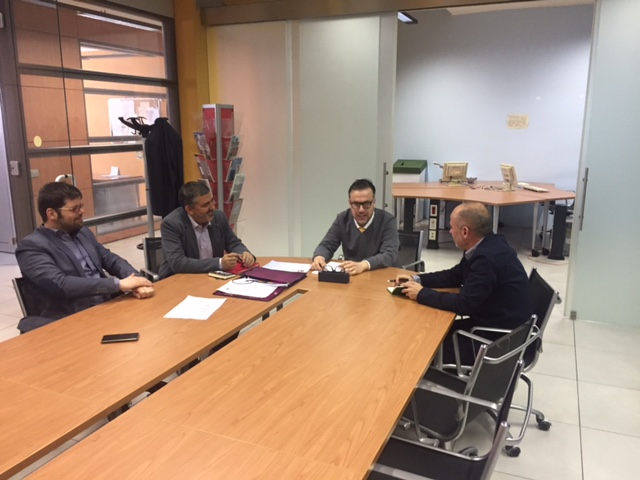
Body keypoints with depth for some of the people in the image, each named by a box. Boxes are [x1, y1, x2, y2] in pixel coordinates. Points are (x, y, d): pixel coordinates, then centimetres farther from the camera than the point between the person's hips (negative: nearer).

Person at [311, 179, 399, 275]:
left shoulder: (387, 221, -10)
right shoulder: (342, 219, 0)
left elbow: (390, 255, -21)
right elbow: (326, 245, 2)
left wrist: (363, 265, -37)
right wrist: (319, 257, -22)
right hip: (350, 275, 3)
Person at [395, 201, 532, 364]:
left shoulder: (488, 258, -29)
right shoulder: (486, 246, 1)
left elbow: (464, 304, -27)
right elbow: (456, 275, 14)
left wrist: (422, 294, -16)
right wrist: (417, 280, 5)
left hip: (502, 338, -9)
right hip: (493, 323, 9)